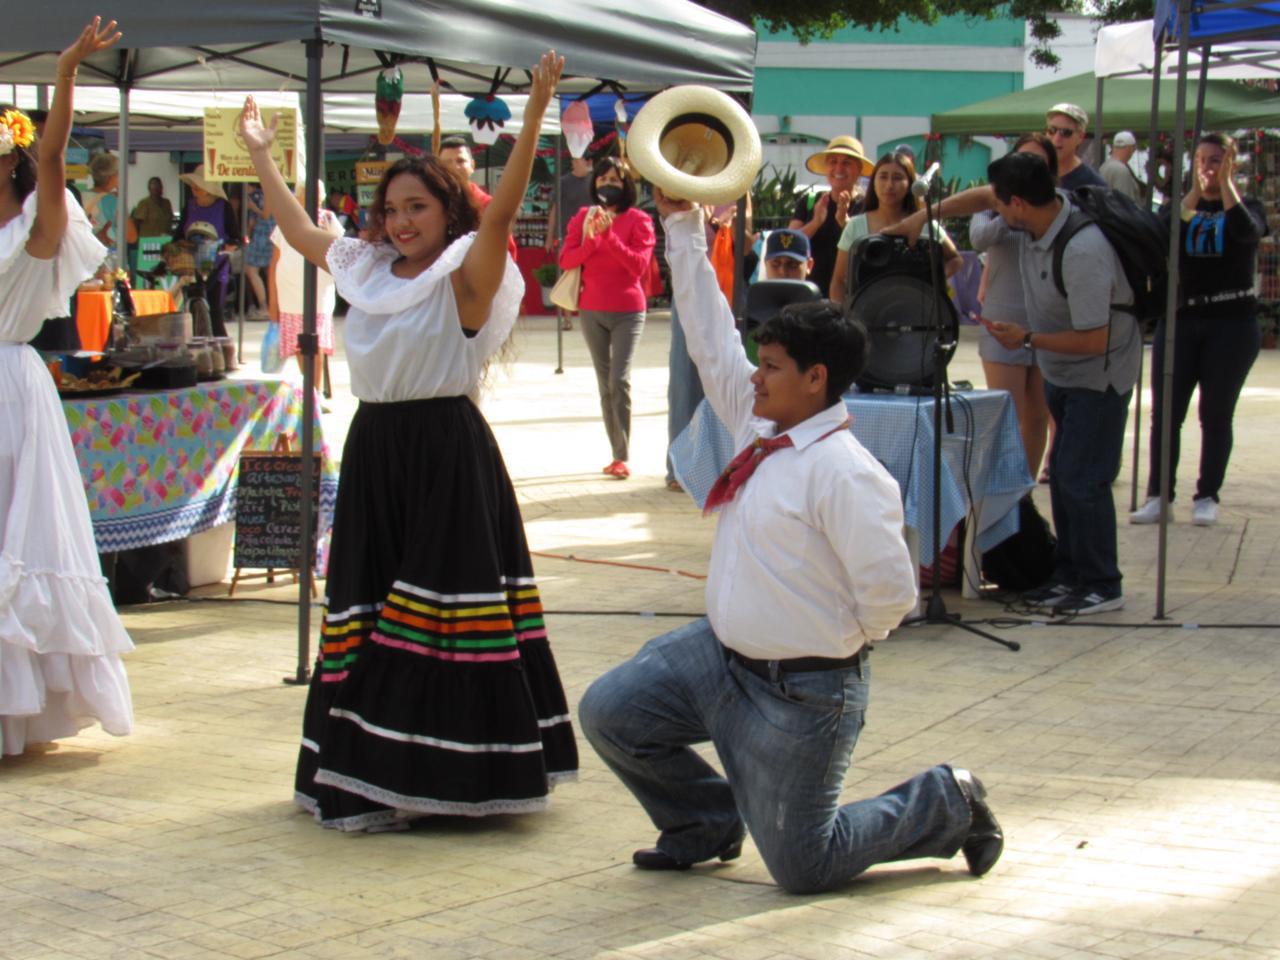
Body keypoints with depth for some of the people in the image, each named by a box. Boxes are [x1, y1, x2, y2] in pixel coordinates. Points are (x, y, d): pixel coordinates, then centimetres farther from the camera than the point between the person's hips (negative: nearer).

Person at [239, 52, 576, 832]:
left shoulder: (465, 277, -5)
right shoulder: (365, 270, 12)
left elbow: (502, 210, -21)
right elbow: (297, 229, 25)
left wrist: (536, 111, -30)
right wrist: (260, 153, 30)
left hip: (447, 453, -7)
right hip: (376, 452, 7)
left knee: (442, 609, -7)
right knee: (368, 605, 10)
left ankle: (448, 773, 0)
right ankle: (374, 771, 19)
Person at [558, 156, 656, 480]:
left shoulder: (638, 220, -3)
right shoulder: (584, 217, 7)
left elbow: (639, 265, -13)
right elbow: (566, 260, 0)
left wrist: (609, 235, -21)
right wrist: (590, 239, -16)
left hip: (628, 312, -4)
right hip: (592, 311, 4)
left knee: (620, 380, -13)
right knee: (604, 383, 6)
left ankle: (623, 457, -12)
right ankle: (616, 454, 10)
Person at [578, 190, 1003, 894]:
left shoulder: (845, 474, -25)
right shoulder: (760, 426, 1)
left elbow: (889, 593, -25)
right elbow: (711, 340, 6)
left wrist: (845, 641, -6)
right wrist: (682, 226, 5)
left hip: (800, 692, -8)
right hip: (719, 652, 8)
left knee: (802, 868, 0)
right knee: (607, 711, 5)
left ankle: (945, 805, 22)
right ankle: (707, 824, 27)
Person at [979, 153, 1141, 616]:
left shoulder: (1082, 252, -34)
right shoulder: (1039, 211, -9)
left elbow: (1094, 340, -30)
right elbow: (978, 199, 14)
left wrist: (1028, 339, -23)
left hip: (1098, 374, -9)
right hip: (1060, 372, 9)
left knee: (1081, 480, -9)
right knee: (1062, 473, 14)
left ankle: (1102, 586, 2)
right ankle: (1069, 574, 23)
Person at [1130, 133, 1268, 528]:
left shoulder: (1247, 206, 6)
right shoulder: (1184, 206, 10)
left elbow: (1247, 231, -19)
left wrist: (1226, 183, -13)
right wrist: (1194, 192, -13)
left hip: (1232, 322, -2)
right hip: (1179, 320, 2)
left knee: (1216, 414, 1)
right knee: (1165, 413, -2)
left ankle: (1207, 497, 8)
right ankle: (1158, 496, 2)